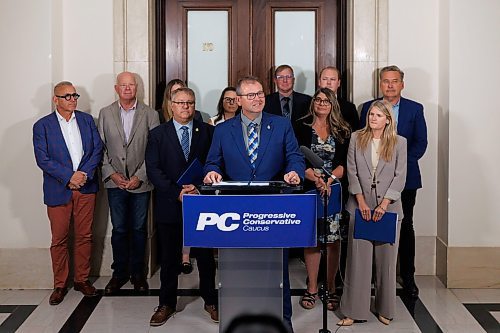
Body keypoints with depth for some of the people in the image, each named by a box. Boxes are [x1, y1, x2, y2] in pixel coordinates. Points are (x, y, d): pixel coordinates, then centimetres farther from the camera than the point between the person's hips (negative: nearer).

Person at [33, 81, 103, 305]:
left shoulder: (87, 120, 8)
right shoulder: (42, 126, -1)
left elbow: (97, 149, 3)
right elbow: (42, 159, -8)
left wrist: (85, 174, -11)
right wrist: (69, 177, -16)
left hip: (86, 188, 3)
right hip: (58, 191, -2)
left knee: (84, 236, 8)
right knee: (59, 239, 4)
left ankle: (82, 279, 21)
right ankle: (60, 284, 16)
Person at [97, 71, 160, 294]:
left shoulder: (150, 114, 0)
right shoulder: (105, 114, 5)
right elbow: (100, 148, 4)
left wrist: (139, 177, -11)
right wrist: (112, 174, -6)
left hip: (140, 182, -1)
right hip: (115, 182, 1)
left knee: (139, 229, 7)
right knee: (119, 229, 6)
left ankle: (137, 272, 20)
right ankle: (119, 273, 19)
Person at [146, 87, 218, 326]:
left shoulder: (207, 131, 6)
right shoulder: (158, 134, 4)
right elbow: (153, 169, -4)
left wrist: (199, 187, -15)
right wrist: (176, 192, -14)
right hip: (169, 205, 0)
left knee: (205, 255, 7)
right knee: (169, 258, 9)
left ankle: (210, 301, 22)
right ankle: (167, 304, 22)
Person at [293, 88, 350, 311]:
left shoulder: (342, 131, 7)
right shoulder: (302, 127, 4)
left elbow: (344, 163, 0)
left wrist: (329, 179, -17)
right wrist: (316, 179, -19)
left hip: (335, 190, 1)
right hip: (309, 190, -1)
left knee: (333, 239, 1)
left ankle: (331, 289, 12)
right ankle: (312, 289, 12)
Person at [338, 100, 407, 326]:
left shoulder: (399, 143, 3)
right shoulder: (356, 138, 6)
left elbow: (400, 177, -1)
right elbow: (352, 172, 2)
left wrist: (383, 205, -10)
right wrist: (361, 201, -7)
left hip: (388, 207, 0)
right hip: (361, 206, 0)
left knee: (386, 259, 6)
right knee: (358, 259, -1)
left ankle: (384, 309, 18)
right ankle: (353, 310, 4)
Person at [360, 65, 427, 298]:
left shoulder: (415, 109, 6)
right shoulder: (368, 108, 7)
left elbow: (421, 142, 2)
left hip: (405, 176, 0)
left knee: (406, 226, 5)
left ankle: (407, 277, 13)